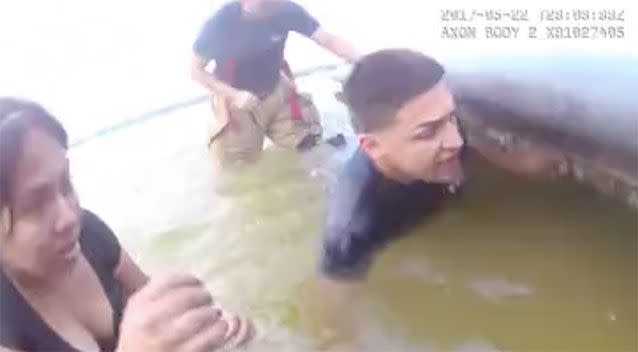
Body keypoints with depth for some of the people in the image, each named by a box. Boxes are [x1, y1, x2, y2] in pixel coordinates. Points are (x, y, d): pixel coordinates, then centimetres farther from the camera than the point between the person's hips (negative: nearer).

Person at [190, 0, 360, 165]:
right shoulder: (220, 22, -27)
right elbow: (196, 70, -16)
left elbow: (329, 40, -22)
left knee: (306, 140, 1)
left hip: (276, 91, 3)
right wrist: (234, 95, -27)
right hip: (235, 96, -2)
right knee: (233, 157, -2)